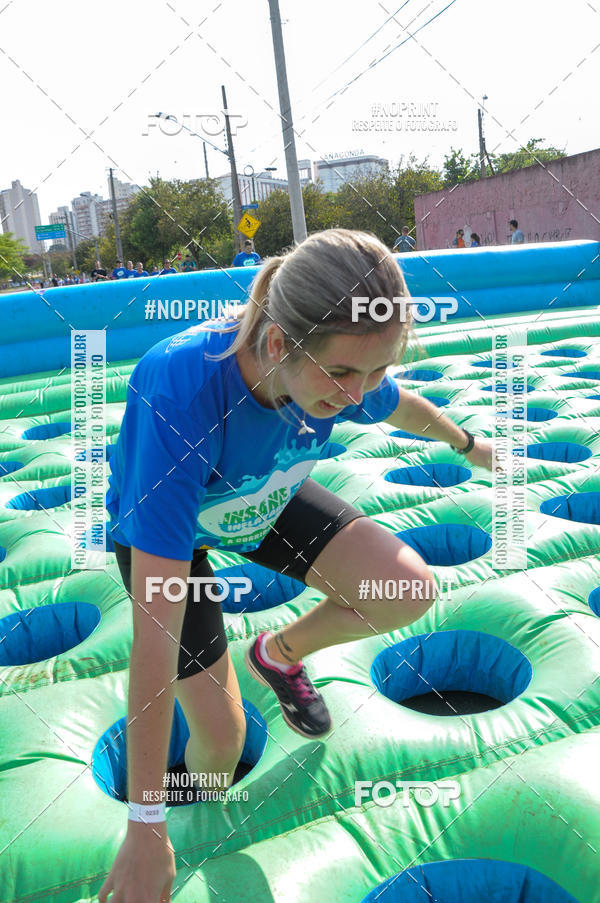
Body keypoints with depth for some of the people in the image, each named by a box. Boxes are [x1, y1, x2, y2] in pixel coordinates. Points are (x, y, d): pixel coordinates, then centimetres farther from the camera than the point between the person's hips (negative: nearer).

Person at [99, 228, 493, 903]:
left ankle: (279, 655, 14)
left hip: (266, 499, 4)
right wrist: (145, 827, -36)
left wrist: (467, 445, 21)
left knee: (410, 590, -14)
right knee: (222, 738, -6)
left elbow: (398, 405, 1)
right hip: (162, 526, -4)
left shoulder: (338, 365, -27)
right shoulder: (178, 394, -44)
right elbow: (157, 619, -43)